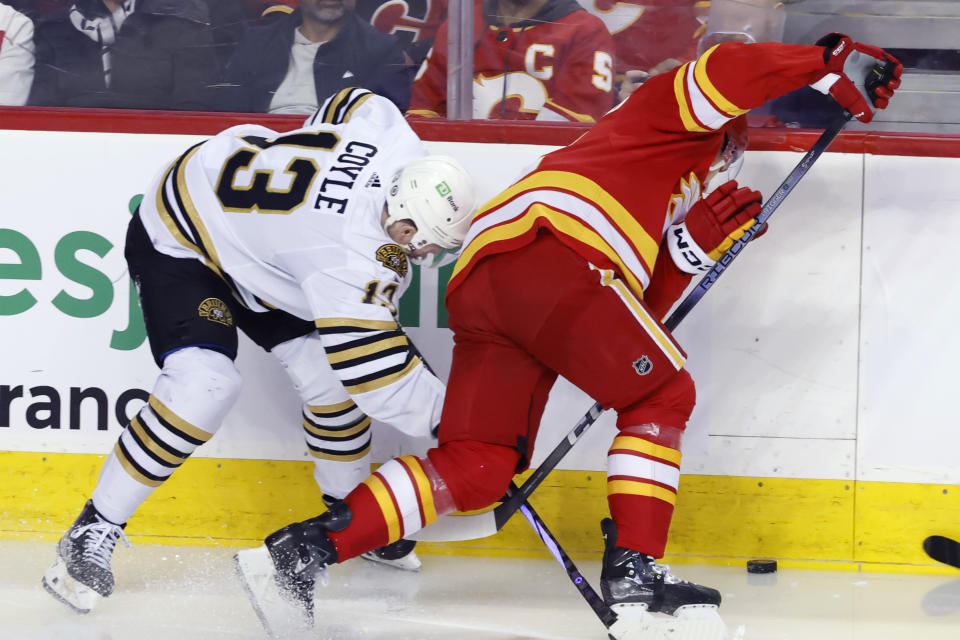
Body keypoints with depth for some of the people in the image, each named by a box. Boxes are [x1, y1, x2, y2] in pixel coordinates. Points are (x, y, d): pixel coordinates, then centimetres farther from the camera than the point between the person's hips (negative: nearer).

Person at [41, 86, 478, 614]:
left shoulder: (399, 138, -19)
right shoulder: (349, 260, -39)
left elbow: (345, 106, 4)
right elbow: (378, 373, -36)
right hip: (178, 237, -9)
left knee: (328, 372, 0)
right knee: (204, 383, -27)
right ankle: (93, 533, -14)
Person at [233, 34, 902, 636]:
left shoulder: (663, 215, 41)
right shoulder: (669, 108, 20)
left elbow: (640, 312, 28)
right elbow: (727, 73, -2)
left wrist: (695, 243, 18)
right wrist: (833, 62, 0)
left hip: (479, 280, 9)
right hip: (546, 245, -9)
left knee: (478, 467, 1)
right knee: (664, 392, 1)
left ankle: (305, 548, -6)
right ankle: (633, 569, -7)